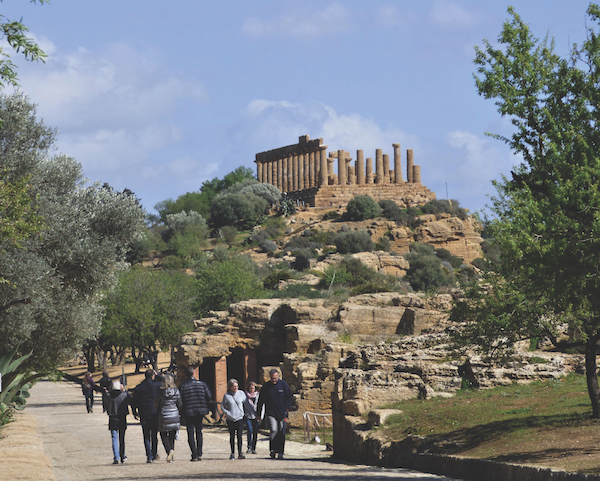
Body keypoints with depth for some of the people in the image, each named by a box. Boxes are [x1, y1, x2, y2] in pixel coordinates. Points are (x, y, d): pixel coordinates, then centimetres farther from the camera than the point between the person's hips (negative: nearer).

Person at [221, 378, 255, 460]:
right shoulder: (227, 395, -2)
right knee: (232, 436, 6)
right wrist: (228, 414, -9)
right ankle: (232, 453, 14)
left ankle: (240, 453, -3)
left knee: (239, 435, -6)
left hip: (240, 418, 0)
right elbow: (222, 407, 4)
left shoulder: (241, 393, 1)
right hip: (230, 419, 0)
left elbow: (247, 404, 7)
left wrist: (255, 413, 6)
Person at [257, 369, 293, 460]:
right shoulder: (266, 387, 4)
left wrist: (285, 409, -5)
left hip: (282, 414, 1)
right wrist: (258, 413, 8)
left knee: (281, 433, 2)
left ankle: (280, 452, 10)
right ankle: (272, 450, -14)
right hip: (271, 413, -1)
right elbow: (261, 401, 11)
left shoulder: (283, 385, 3)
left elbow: (290, 398, 7)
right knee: (273, 430, -18)